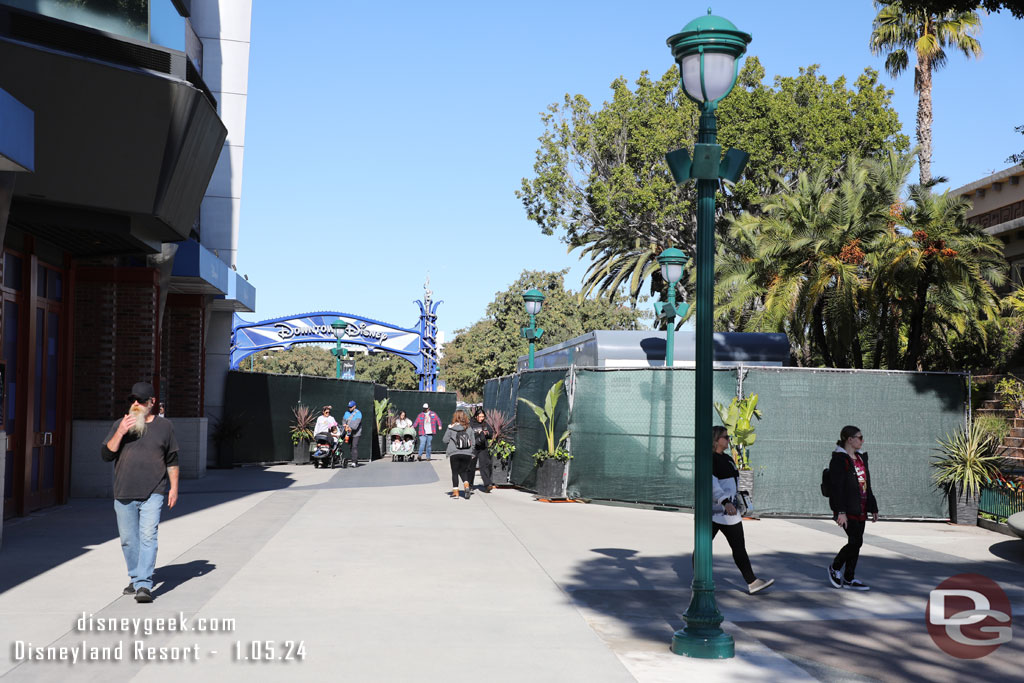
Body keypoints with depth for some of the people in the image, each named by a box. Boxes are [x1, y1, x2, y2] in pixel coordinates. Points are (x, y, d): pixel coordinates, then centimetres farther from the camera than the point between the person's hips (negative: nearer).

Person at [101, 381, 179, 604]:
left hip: (153, 493, -3)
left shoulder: (164, 426, 7)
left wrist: (174, 487, 7)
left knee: (148, 537, -14)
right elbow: (106, 454, 1)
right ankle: (136, 579, 25)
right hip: (124, 494, 3)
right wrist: (121, 433, -12)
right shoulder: (120, 424, 9)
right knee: (128, 540, 8)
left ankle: (144, 585, -17)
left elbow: (172, 460, 13)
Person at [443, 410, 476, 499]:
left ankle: (455, 492, 5)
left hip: (454, 454, -2)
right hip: (467, 454, 2)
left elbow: (445, 440, -1)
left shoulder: (451, 428, -6)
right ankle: (467, 486, -6)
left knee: (455, 473, 7)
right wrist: (471, 452, 17)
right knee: (463, 471, 17)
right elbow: (472, 442, 5)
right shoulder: (469, 429, 1)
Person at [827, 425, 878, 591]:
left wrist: (873, 508, 19)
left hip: (861, 510, 8)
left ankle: (849, 579, 17)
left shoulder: (861, 458, 16)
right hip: (847, 510, -8)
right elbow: (837, 487, -16)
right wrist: (841, 512, -22)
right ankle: (835, 568, 8)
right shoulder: (839, 459, -10)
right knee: (856, 541, -14)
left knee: (856, 543, 8)